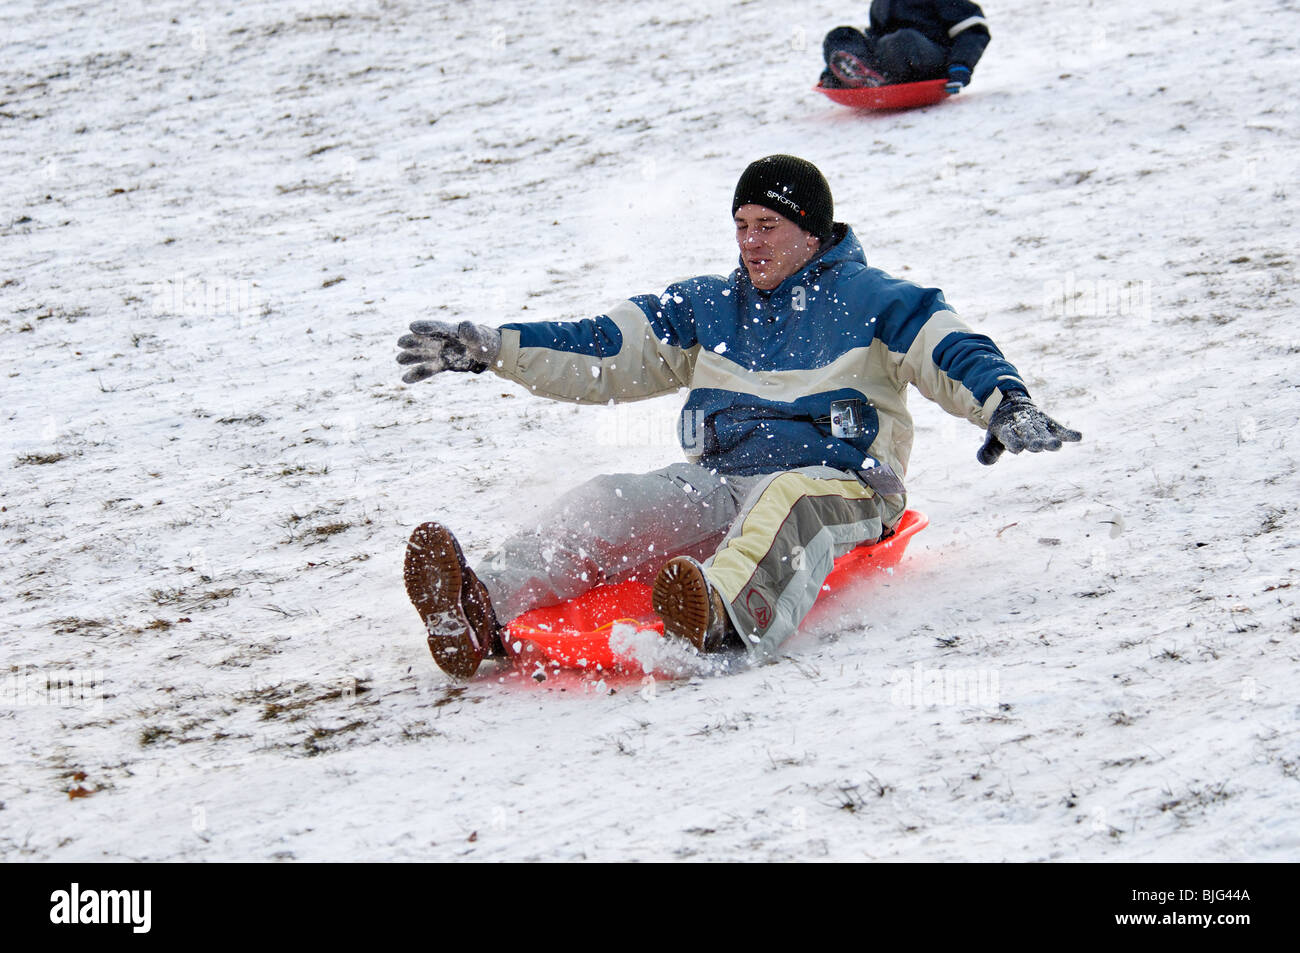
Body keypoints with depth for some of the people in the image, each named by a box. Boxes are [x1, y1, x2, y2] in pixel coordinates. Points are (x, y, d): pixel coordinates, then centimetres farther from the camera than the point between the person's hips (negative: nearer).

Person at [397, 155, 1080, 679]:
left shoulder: (866, 299, 10)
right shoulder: (707, 306, 24)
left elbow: (953, 354, -3)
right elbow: (601, 352, 21)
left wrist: (1005, 406, -25)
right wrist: (490, 349, 12)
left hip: (833, 481, -4)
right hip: (716, 482, 4)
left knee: (784, 502, -41)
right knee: (606, 505, -24)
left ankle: (723, 612, -74)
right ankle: (485, 610, -49)